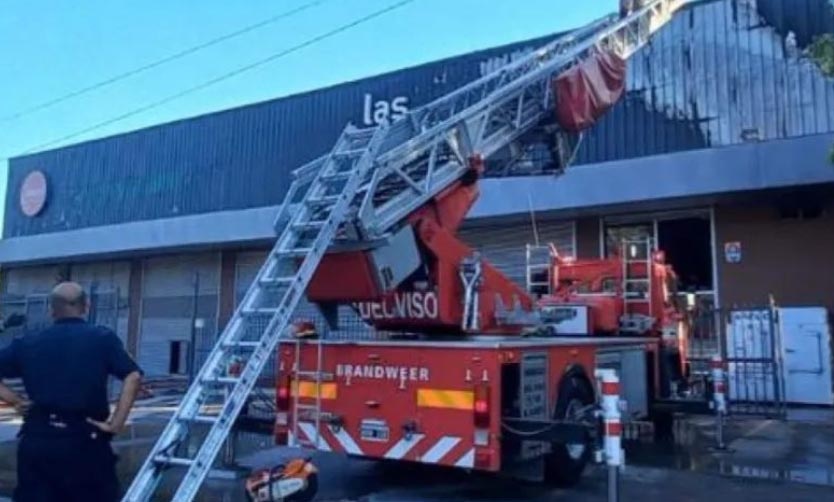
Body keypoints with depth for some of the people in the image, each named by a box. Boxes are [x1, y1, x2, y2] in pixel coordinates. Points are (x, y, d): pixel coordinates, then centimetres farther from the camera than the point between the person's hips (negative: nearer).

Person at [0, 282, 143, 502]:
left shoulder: (28, 343, 8)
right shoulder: (103, 338, -2)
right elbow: (133, 377, -15)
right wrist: (116, 423, -11)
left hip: (37, 438, 3)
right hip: (83, 440, -3)